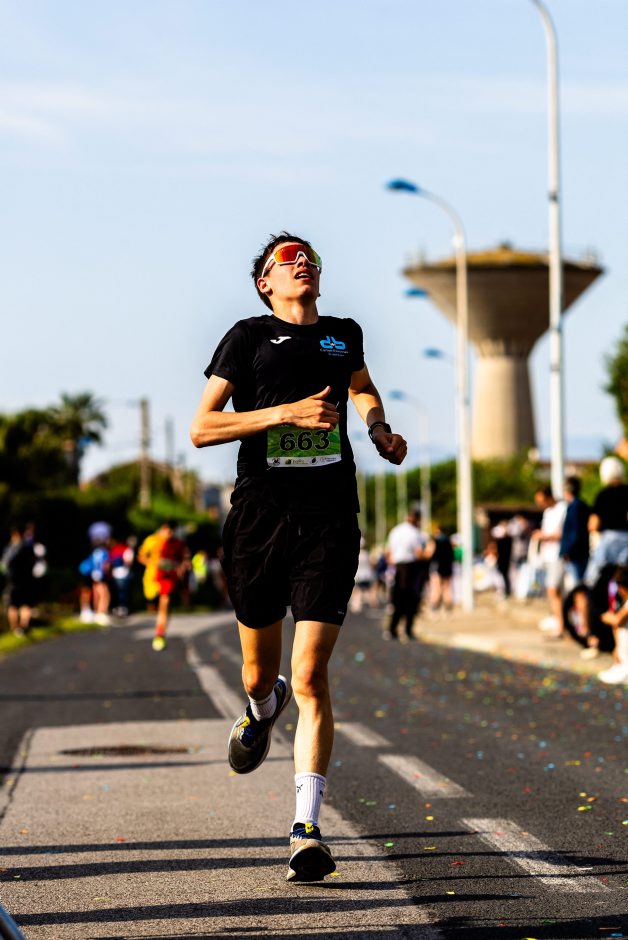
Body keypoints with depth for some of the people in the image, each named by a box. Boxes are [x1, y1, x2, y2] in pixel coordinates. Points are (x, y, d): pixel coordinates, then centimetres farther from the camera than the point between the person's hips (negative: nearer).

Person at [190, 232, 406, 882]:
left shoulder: (344, 334, 14)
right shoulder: (248, 337, 2)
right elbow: (201, 428, -5)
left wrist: (379, 429, 17)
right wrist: (285, 413, -14)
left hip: (330, 520, 1)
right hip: (259, 517, -1)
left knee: (310, 677, -10)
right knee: (259, 673, 13)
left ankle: (306, 831, -10)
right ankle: (263, 709, 51)